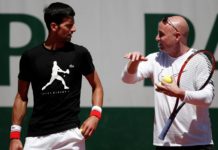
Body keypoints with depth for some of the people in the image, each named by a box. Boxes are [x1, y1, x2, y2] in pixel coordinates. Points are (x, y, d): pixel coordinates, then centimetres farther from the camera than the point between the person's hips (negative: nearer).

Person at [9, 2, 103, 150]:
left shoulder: (79, 53, 2)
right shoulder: (30, 57, 2)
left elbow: (97, 86, 14)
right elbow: (22, 97, 9)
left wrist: (95, 115, -4)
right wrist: (15, 135, 3)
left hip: (70, 132, 0)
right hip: (37, 135, 0)